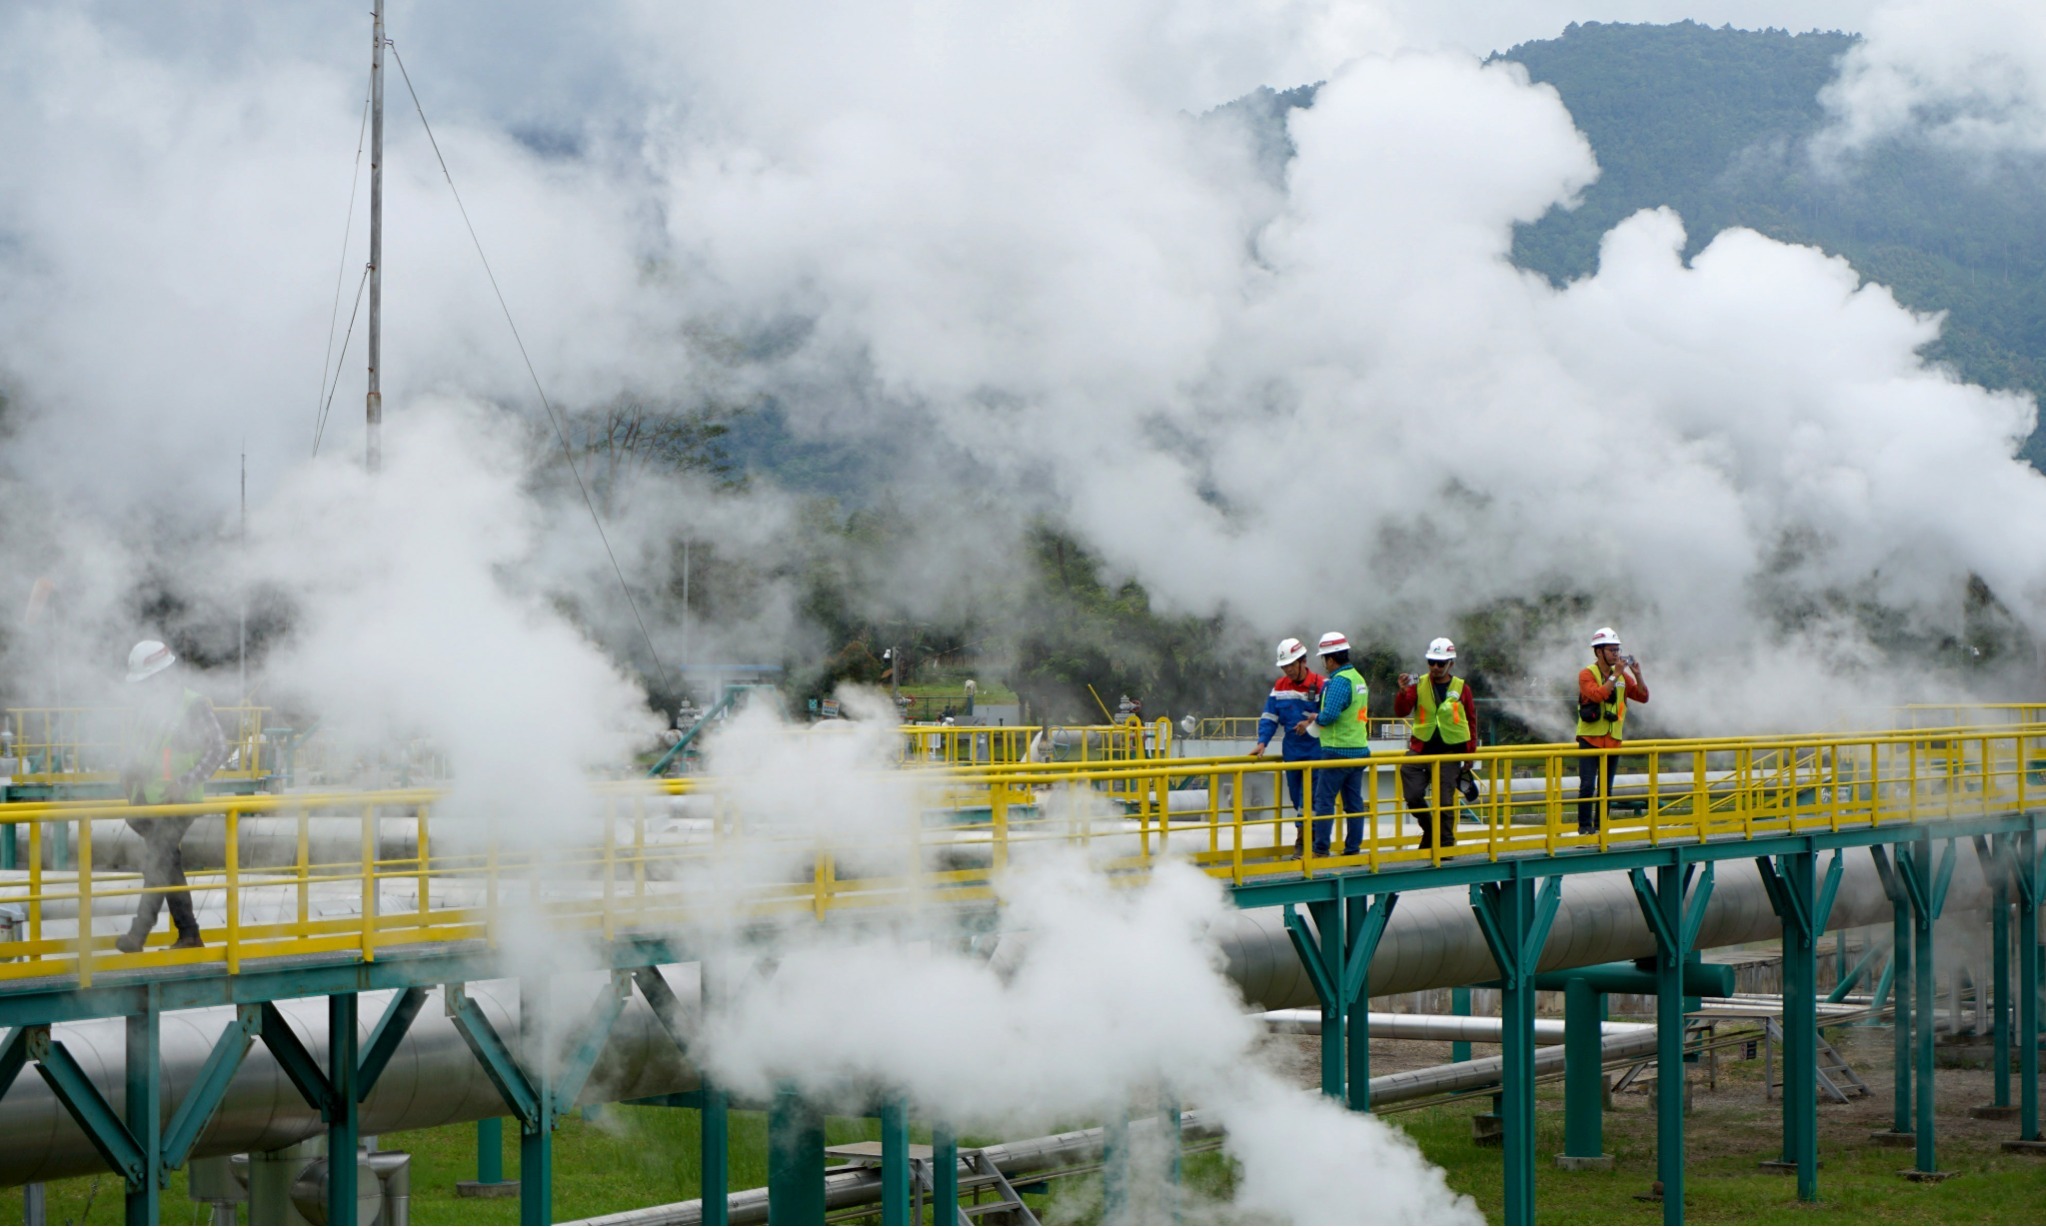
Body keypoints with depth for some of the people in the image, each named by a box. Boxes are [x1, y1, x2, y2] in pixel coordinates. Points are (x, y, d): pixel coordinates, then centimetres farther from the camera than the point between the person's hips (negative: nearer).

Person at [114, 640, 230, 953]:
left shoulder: (192, 704, -11)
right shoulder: (145, 704, 9)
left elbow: (219, 748, -10)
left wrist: (186, 783, -18)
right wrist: (130, 771, 0)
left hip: (177, 802, -7)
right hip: (149, 800, 7)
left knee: (157, 863, -13)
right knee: (168, 865, 10)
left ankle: (138, 935, -16)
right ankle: (188, 933, 17)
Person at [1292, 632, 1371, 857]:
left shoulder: (1340, 681, -16)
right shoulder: (1358, 678, 14)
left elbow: (1329, 715, -23)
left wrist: (1315, 718, -1)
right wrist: (1313, 722, 14)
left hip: (1338, 751, -9)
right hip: (1359, 749, 9)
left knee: (1324, 800, -4)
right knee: (1354, 802, 9)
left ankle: (1320, 850, -4)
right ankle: (1353, 848, 11)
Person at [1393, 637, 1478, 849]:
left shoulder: (1461, 688, 1)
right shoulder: (1419, 684, 2)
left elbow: (1471, 722, 8)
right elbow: (1401, 712, -6)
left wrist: (1470, 757, 7)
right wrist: (1403, 692, -25)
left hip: (1449, 752, -1)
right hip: (1420, 749, 1)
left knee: (1445, 802, 0)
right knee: (1413, 796, -5)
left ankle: (1446, 844, 11)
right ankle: (1429, 829, 20)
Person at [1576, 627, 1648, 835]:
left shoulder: (1622, 676, 10)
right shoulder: (1587, 674, -5)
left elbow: (1643, 697, 4)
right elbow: (1598, 694, -23)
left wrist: (1637, 675, -9)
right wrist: (1615, 675, -22)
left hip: (1613, 741, 5)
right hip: (1590, 739, -5)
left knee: (1606, 789, 7)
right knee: (1587, 786, -11)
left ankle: (1600, 827, 13)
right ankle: (1584, 827, -8)